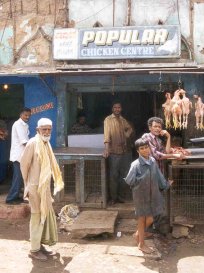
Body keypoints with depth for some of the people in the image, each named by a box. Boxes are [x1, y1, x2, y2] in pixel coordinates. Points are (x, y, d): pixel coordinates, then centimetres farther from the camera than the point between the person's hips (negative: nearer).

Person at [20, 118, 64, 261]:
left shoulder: (46, 143, 9)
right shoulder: (33, 143, -17)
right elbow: (24, 164, -14)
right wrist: (28, 184, -7)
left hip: (45, 186, 8)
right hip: (36, 186, -8)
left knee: (47, 214, 15)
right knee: (37, 216, 0)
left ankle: (40, 245, 29)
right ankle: (34, 250, 13)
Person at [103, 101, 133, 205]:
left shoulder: (123, 120, 11)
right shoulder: (108, 119, -9)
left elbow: (130, 128, 30)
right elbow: (107, 134, -20)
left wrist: (126, 136, 9)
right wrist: (106, 149, -31)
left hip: (124, 150, 6)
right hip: (114, 151, -6)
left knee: (122, 174, 13)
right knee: (114, 175, -1)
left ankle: (118, 194, 27)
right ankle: (113, 197, 9)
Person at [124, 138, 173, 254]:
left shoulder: (153, 161, -1)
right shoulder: (136, 164, -20)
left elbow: (158, 176, 11)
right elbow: (129, 180, -24)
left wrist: (166, 184, 18)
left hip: (153, 194, 5)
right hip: (141, 195, -5)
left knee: (150, 219, 13)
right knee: (143, 219, 8)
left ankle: (138, 234, 40)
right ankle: (141, 244, 26)